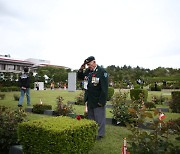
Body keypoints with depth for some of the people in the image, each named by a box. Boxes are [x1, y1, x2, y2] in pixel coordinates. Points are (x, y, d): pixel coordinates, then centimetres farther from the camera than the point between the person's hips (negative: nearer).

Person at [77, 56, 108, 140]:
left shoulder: (102, 71, -15)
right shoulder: (88, 71, 7)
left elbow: (104, 87, -19)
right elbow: (79, 77, 19)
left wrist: (102, 101, -20)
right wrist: (81, 69, 0)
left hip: (98, 100, -8)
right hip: (90, 99, 8)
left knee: (99, 118, 4)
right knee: (90, 117, 19)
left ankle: (100, 134, 19)